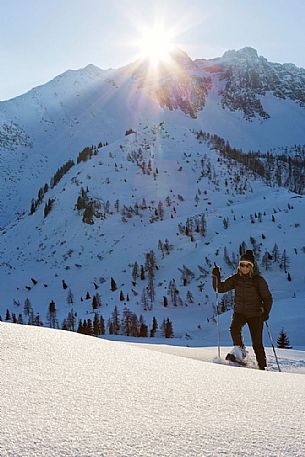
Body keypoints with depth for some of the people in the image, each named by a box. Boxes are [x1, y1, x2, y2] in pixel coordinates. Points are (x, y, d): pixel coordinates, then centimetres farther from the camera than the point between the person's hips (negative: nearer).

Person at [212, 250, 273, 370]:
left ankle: (263, 367, 15)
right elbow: (220, 288, 4)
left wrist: (266, 312, -15)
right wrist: (216, 277, -12)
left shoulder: (259, 280, -6)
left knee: (257, 343, 0)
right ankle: (240, 349, -5)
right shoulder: (236, 279, 2)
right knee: (234, 329, -29)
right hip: (239, 312, 2)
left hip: (255, 314, -2)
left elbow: (267, 298, -1)